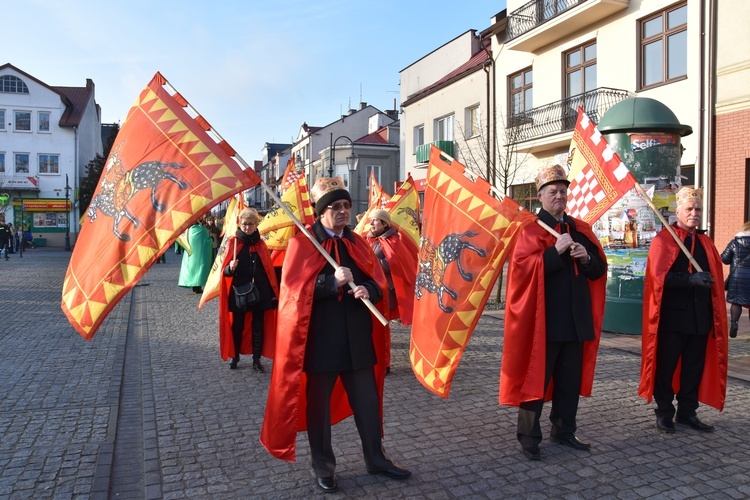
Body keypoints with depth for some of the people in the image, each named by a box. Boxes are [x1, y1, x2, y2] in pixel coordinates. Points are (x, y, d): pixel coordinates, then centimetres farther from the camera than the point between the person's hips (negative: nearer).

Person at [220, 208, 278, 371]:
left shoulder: (261, 244, 5)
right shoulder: (233, 242, -2)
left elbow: (269, 270, 5)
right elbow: (225, 270, -6)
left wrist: (273, 293, 0)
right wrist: (230, 267, -29)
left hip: (259, 292, 2)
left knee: (258, 327, 7)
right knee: (237, 326, 10)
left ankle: (256, 360, 17)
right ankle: (235, 357, 27)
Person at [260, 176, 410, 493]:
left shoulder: (358, 242, 10)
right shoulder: (302, 243, -5)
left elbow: (378, 282, 10)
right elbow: (293, 289, -12)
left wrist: (367, 290, -14)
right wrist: (333, 282, -22)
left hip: (357, 337, 4)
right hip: (320, 337, -4)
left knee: (367, 400, 13)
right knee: (319, 404, 9)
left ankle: (376, 459, 30)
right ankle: (323, 466, 26)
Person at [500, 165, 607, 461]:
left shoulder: (580, 229, 13)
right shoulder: (530, 229, -4)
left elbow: (599, 269, 11)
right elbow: (522, 267, -17)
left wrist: (585, 258, -10)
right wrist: (555, 251, -24)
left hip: (576, 319, 6)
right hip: (542, 319, -6)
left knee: (570, 379, 14)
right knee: (536, 377, 1)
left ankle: (564, 431, 30)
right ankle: (529, 438, 12)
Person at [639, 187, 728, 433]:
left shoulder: (706, 243, 14)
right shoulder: (663, 240, -4)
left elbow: (715, 276, 18)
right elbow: (659, 276, -16)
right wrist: (690, 279, -26)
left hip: (700, 317, 6)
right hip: (672, 316, -6)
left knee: (695, 367, 12)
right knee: (666, 367, 3)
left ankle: (687, 413, 26)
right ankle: (664, 414, 16)